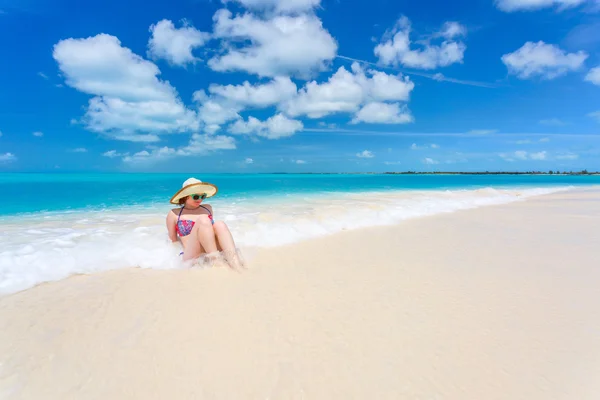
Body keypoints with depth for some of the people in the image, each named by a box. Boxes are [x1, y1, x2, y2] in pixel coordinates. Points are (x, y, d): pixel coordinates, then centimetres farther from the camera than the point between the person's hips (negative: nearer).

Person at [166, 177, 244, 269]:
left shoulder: (208, 208, 20)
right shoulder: (174, 214, 10)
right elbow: (173, 240, 16)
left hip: (215, 250, 3)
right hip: (193, 257, -3)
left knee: (220, 225, -27)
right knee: (203, 220, -25)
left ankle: (237, 267, -45)